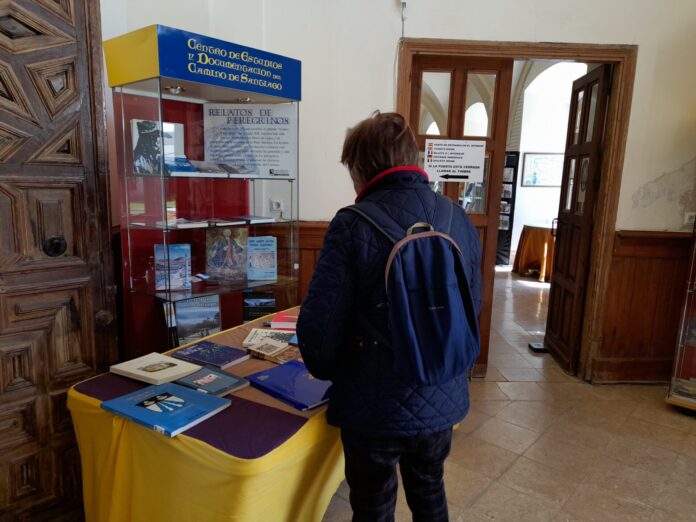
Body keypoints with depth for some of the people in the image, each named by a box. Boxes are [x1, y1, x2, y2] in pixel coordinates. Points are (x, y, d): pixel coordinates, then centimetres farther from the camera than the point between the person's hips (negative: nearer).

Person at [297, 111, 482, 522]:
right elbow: (472, 306, 7)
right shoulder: (461, 220, -4)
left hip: (377, 406, -4)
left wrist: (332, 372, 2)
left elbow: (319, 326, -20)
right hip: (443, 399, 5)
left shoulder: (355, 226, -21)